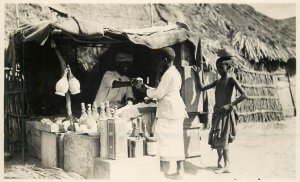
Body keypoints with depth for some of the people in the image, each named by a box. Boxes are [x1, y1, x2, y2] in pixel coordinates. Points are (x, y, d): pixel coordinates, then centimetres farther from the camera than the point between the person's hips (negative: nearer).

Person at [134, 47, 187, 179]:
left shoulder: (168, 74, -14)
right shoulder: (176, 73, 15)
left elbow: (159, 94, -14)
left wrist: (145, 90, 2)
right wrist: (148, 88, 20)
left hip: (168, 111, -9)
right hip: (177, 109, 9)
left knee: (163, 140, -3)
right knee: (176, 140, 9)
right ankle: (180, 171, 12)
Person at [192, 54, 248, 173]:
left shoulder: (231, 80, -7)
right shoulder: (217, 82, 14)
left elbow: (244, 95, -15)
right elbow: (202, 88, 20)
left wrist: (229, 105, -20)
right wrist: (198, 74, 14)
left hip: (226, 113, -7)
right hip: (217, 112, 7)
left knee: (223, 139, -8)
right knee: (216, 138, 9)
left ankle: (226, 166, -5)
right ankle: (219, 161, 20)